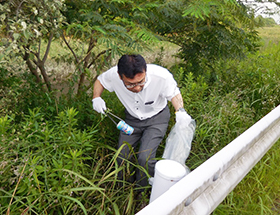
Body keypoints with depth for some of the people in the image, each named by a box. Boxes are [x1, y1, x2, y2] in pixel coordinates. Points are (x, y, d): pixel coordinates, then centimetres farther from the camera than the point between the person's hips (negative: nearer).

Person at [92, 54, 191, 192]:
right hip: (132, 118, 3)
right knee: (121, 158, 5)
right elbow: (100, 80, -2)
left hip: (156, 118, -3)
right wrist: (96, 98, -21)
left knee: (145, 159, -18)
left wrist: (180, 111, -30)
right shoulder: (113, 75, -28)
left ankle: (142, 193, 15)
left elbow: (173, 93, -11)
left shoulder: (162, 76, -34)